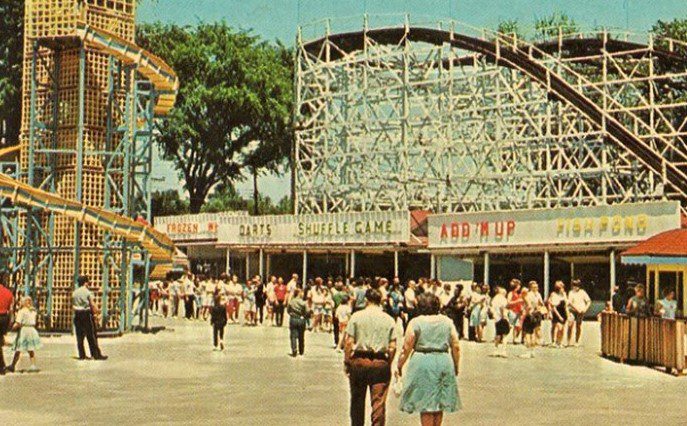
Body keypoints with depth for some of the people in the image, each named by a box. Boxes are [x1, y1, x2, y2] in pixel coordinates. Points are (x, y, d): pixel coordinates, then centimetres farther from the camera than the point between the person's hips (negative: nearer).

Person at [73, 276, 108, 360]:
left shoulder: (74, 293, 6)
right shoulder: (87, 292, -9)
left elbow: (73, 305, 6)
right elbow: (92, 305, -11)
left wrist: (76, 313, 10)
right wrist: (94, 313, -1)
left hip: (77, 315, 5)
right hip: (87, 314, -5)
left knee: (79, 336, 9)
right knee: (92, 336, -1)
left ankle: (81, 355, 10)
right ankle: (96, 354, 0)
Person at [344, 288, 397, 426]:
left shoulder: (356, 316, -1)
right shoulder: (389, 320, 3)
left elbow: (349, 342, -5)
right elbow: (392, 346, -1)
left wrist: (346, 362, 3)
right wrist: (388, 364, 10)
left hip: (359, 360, 0)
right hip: (381, 362, 0)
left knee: (357, 401, 13)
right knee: (379, 402, 1)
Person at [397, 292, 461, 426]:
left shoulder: (415, 322, -4)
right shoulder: (447, 321, 6)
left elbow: (406, 348, -5)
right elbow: (456, 347, 6)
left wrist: (399, 366, 6)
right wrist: (456, 367, 16)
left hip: (422, 364, -3)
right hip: (444, 362, 4)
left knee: (426, 404, 2)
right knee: (439, 403, 14)